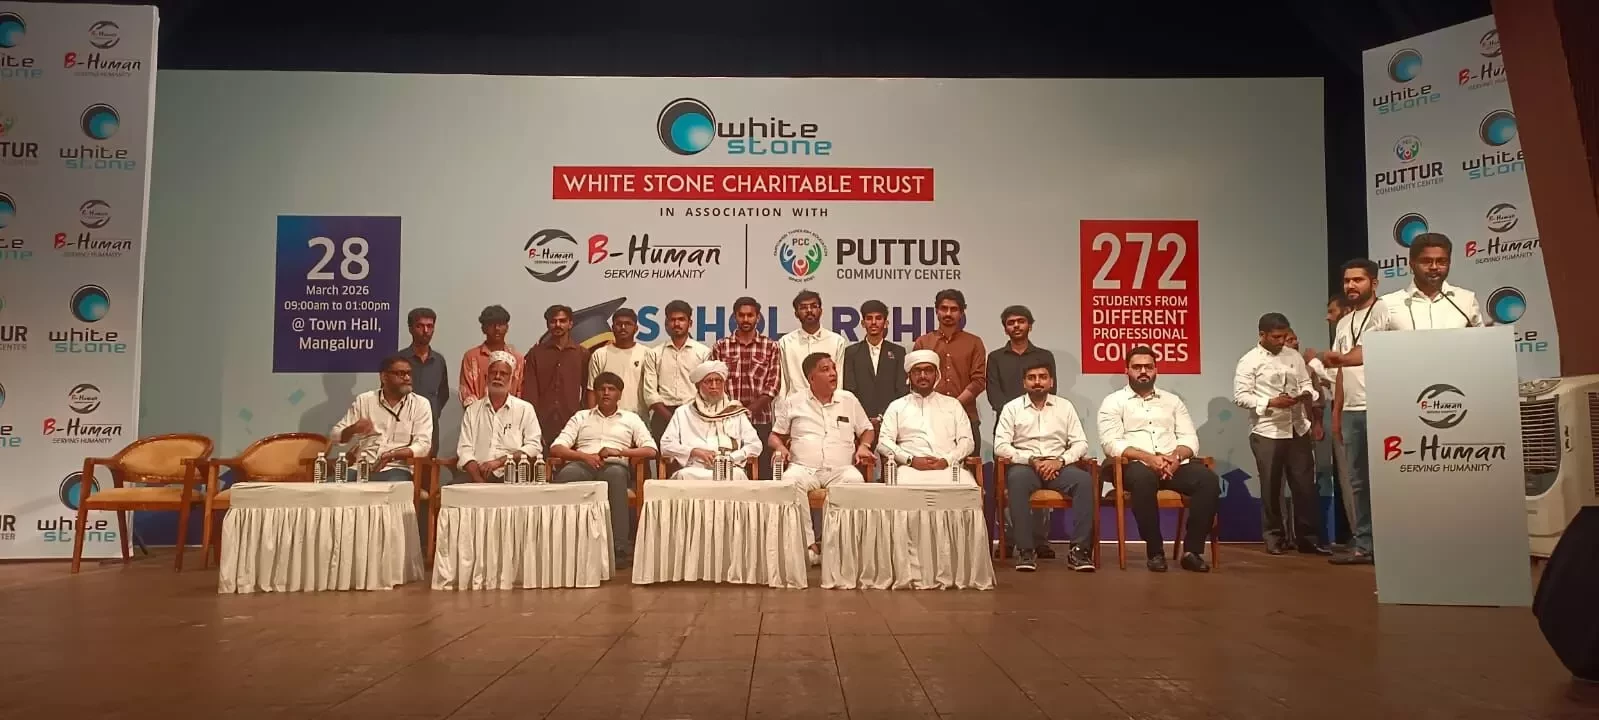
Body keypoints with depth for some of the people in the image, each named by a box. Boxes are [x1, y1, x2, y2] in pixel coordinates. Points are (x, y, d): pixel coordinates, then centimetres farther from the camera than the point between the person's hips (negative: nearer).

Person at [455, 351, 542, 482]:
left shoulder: (525, 409, 10)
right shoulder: (472, 410, 15)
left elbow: (534, 447, 0)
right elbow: (465, 449, 5)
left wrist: (500, 461, -13)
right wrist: (480, 482, -12)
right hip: (479, 476, 2)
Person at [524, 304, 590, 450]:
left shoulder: (582, 354, 9)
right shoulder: (535, 353, 9)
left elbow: (588, 391, 10)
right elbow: (529, 391, 4)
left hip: (573, 422, 0)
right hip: (542, 423, 0)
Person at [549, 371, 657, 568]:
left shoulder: (630, 419, 23)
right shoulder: (581, 417, 25)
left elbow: (651, 450, 9)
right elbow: (556, 448, 11)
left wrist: (620, 451, -7)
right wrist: (585, 456, -8)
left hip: (615, 465, -1)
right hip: (584, 465, 1)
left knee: (615, 474, -41)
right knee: (566, 474, -38)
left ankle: (620, 547, -42)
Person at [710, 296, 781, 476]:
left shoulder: (770, 347, 7)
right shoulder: (720, 347, 8)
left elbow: (772, 387, 0)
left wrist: (749, 411, -12)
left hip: (760, 421, 0)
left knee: (763, 474, 0)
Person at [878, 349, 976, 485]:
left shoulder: (953, 404, 21)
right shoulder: (897, 406, 18)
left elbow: (966, 440, 12)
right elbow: (884, 442, 7)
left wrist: (946, 460, -7)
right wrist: (911, 460, -9)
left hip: (948, 468, 1)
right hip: (911, 468, -1)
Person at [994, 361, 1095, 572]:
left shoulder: (1065, 406, 13)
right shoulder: (1012, 408, 7)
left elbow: (1081, 443, 7)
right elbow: (1000, 446, -3)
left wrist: (1060, 460, -12)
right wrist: (1032, 460, -15)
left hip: (1058, 466, 2)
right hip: (1025, 465, -2)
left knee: (1085, 480, -29)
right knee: (1016, 479, -37)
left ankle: (1080, 549, -26)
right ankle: (1026, 549, -33)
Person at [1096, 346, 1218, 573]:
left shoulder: (1172, 400, 21)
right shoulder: (1113, 401, 8)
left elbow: (1190, 438, 12)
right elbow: (1111, 443, -5)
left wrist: (1176, 456, -12)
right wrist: (1148, 458, -19)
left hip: (1174, 465, 4)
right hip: (1136, 465, -4)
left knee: (1208, 480, -27)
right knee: (1143, 478, -40)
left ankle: (1192, 550, -20)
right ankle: (1155, 551, -25)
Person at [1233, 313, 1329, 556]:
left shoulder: (1294, 356, 10)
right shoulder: (1249, 361, -6)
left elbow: (1306, 383, 14)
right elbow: (1240, 396, -10)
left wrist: (1308, 394, -7)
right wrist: (1270, 403, -19)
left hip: (1298, 430, 4)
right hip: (1268, 433, -4)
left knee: (1305, 485, 5)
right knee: (1271, 487, 5)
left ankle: (1307, 537, 14)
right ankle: (1274, 537, 16)